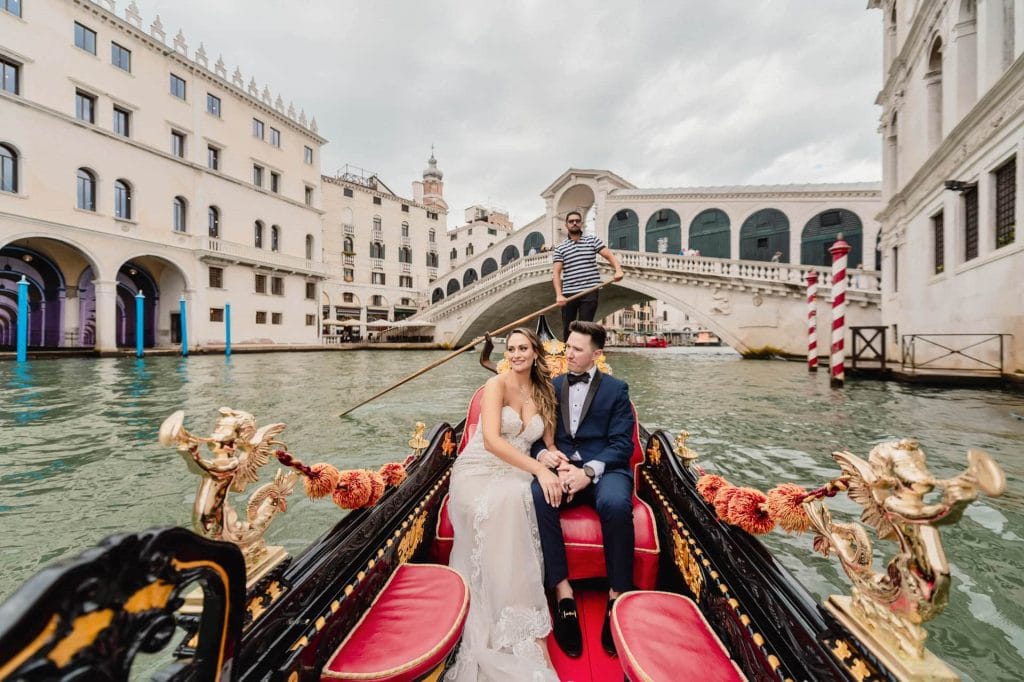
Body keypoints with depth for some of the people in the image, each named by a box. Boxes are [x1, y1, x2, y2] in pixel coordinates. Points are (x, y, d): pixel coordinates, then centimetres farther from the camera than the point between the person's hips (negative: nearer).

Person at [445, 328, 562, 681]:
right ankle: (524, 624, -26)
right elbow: (491, 440, -19)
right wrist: (538, 468, -26)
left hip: (516, 476, 4)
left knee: (516, 502, -32)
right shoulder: (497, 385, -6)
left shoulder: (544, 393, 10)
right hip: (478, 472, -3)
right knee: (500, 505, -36)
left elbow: (550, 444, 16)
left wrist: (551, 458, -9)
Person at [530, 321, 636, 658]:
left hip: (604, 468, -2)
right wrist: (543, 453, -11)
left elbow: (622, 444, -2)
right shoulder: (551, 387, 15)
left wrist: (589, 471, -19)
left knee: (616, 504, -35)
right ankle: (563, 592, -19)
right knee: (536, 496, -31)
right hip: (560, 466, 2)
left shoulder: (616, 389, 7)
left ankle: (618, 596, -12)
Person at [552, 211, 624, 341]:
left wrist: (618, 270, -20)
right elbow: (556, 273, -1)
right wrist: (559, 295, -15)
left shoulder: (592, 240, 9)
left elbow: (609, 256, 2)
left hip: (589, 292, -1)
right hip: (568, 293, 1)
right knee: (567, 329, 7)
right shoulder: (560, 248, 8)